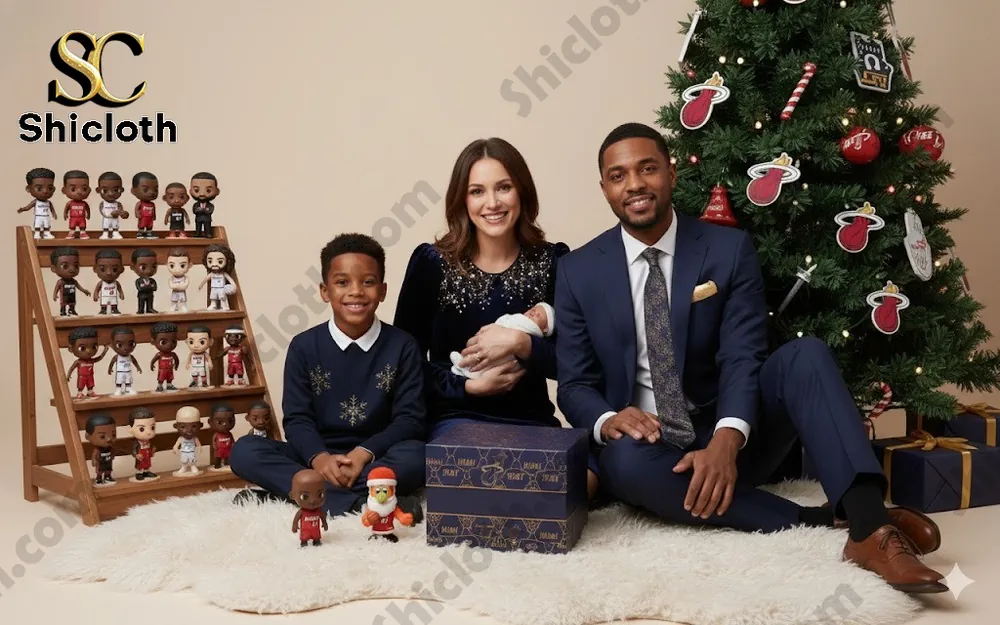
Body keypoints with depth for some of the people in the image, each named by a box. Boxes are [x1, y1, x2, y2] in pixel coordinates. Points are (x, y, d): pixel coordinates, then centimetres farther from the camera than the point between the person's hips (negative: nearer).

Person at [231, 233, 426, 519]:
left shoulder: (402, 346, -1)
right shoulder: (304, 346, 1)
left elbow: (411, 419, -5)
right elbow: (297, 418, -3)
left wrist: (365, 453, -22)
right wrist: (319, 458, -24)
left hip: (377, 458, -1)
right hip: (318, 457, 1)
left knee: (416, 456, -33)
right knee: (244, 451, -21)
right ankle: (363, 502, -33)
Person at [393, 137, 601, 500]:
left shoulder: (554, 262, 2)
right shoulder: (431, 262, -1)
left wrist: (519, 343, -16)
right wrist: (467, 386, -11)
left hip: (532, 422, 2)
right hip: (457, 418, -2)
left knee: (582, 478, -29)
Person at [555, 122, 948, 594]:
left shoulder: (729, 250, -2)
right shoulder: (578, 271, 0)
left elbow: (742, 357, -12)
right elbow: (574, 385, 0)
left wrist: (727, 440, -32)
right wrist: (608, 421, -25)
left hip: (731, 440, 1)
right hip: (646, 444, 0)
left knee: (805, 354, -25)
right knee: (624, 461, -36)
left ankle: (870, 525, -38)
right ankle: (821, 521, -27)